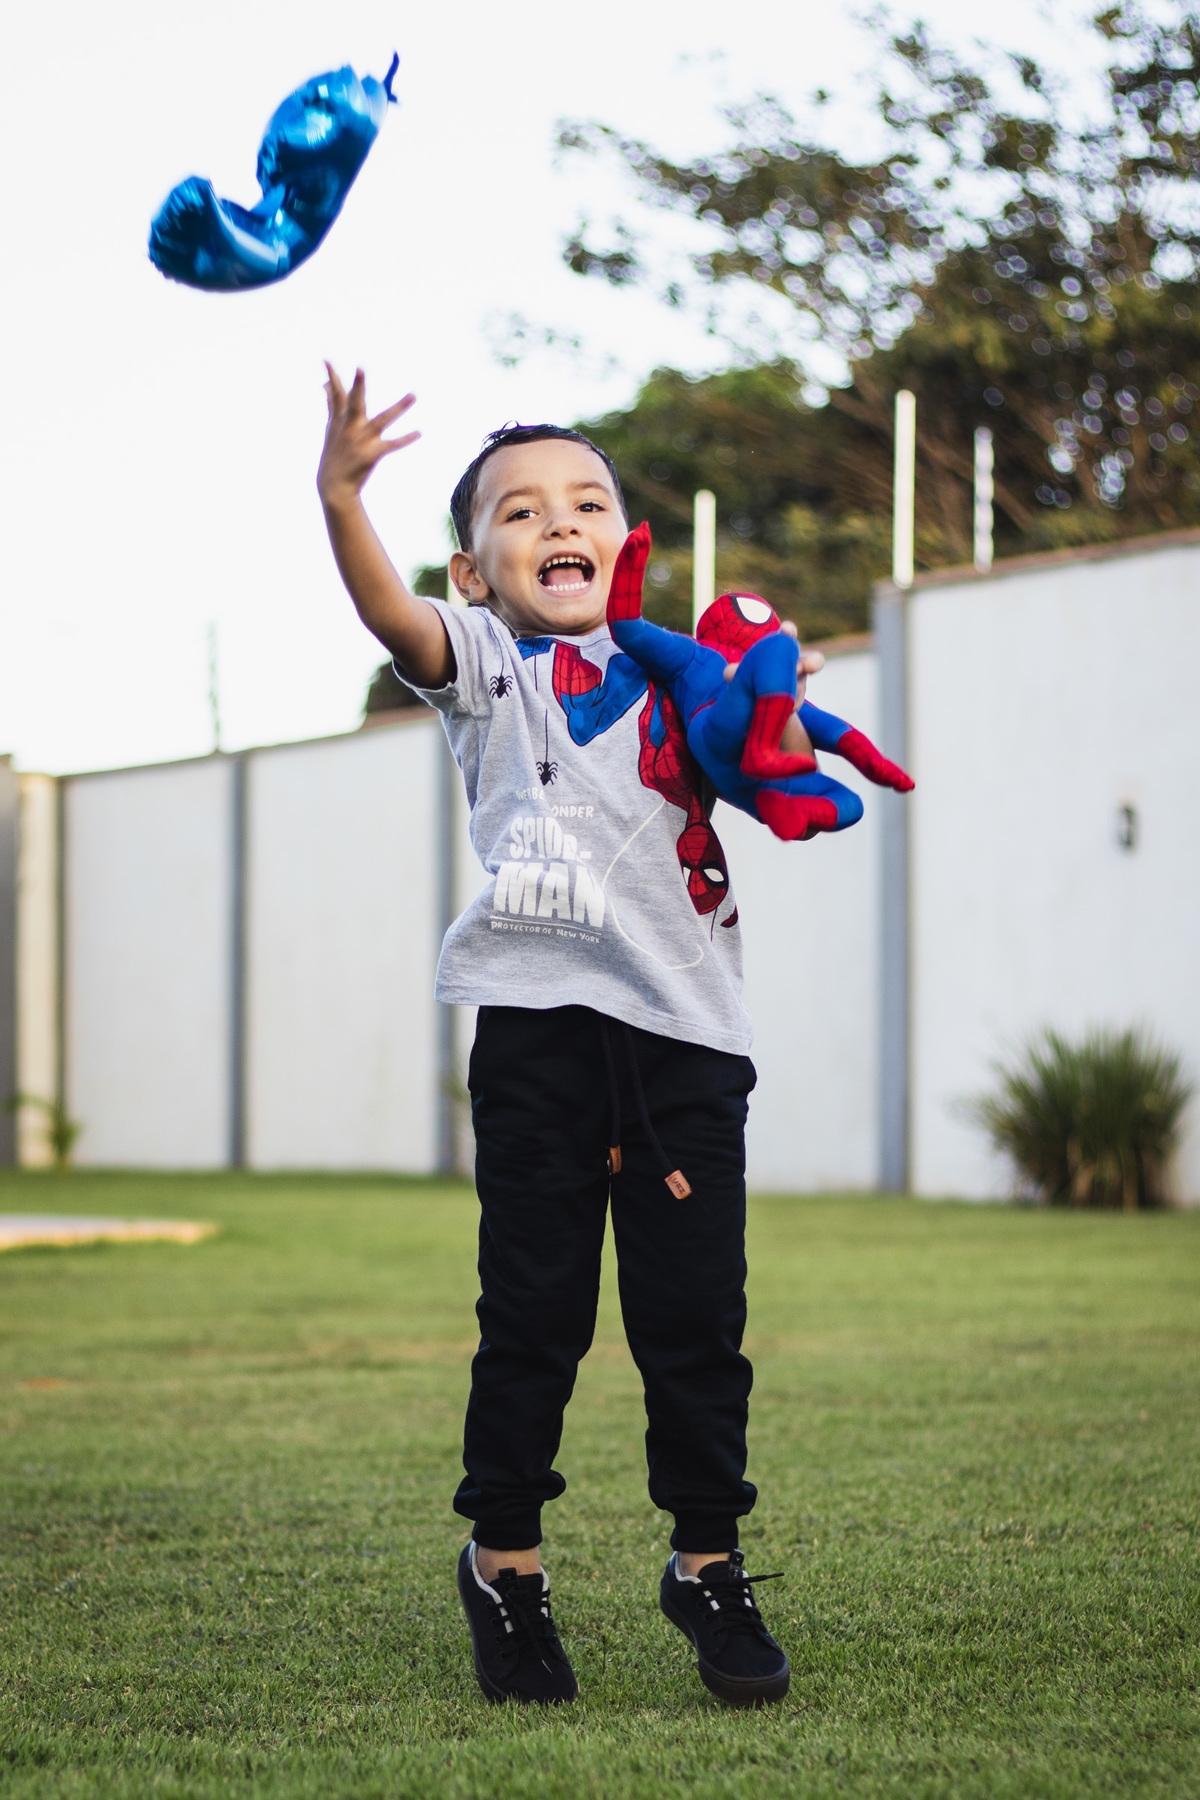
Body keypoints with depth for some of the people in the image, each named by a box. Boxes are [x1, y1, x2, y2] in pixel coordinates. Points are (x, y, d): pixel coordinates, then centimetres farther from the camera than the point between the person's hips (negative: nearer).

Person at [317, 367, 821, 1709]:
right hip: (540, 1028, -3)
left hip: (685, 1033, 3)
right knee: (534, 1310, 1)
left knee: (696, 1312, 4)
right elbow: (392, 615, -14)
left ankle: (708, 1565, 19)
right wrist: (340, 500, -33)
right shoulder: (486, 667, 5)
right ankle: (504, 1563, 17)